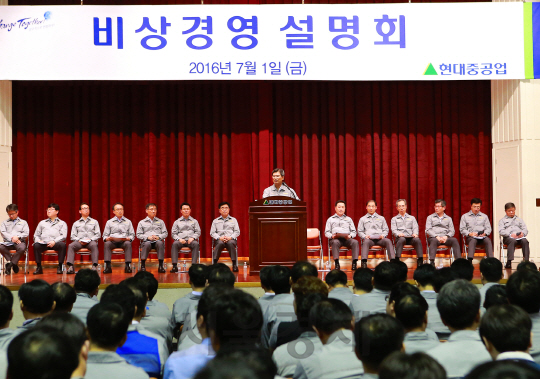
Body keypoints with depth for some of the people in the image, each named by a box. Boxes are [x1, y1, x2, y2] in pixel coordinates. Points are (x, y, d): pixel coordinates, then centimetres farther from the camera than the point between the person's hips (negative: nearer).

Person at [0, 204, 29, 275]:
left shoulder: (23, 222, 21)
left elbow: (26, 233, 7)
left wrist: (18, 237, -13)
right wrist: (12, 238, -12)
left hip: (20, 241, -1)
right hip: (8, 242, 1)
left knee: (22, 248, -39)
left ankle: (10, 264, -22)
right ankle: (13, 264, -23)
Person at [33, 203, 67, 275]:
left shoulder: (62, 223, 20)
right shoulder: (42, 223, 30)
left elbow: (63, 236, 5)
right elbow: (36, 235, 23)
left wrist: (54, 241, -14)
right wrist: (38, 240, -2)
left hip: (55, 243, -2)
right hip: (43, 243, 2)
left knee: (62, 244, -36)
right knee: (36, 245, -32)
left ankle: (60, 266, -27)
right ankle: (39, 267, -24)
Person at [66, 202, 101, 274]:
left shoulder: (94, 222, 23)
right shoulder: (76, 223, 26)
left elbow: (98, 234, 12)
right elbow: (73, 236, 15)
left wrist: (90, 239, -7)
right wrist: (79, 240, -7)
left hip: (91, 241, -1)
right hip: (79, 241, 1)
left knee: (94, 245, -38)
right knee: (71, 246, -32)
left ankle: (94, 266, -46)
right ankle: (70, 266, -43)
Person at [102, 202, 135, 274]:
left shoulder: (128, 222, 21)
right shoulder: (109, 222, 20)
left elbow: (132, 235, 14)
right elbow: (105, 235, 14)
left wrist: (128, 238, -9)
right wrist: (107, 238, -10)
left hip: (124, 241, 0)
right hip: (112, 241, 0)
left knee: (128, 243, -35)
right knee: (107, 244, -34)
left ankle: (128, 266, -39)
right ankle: (108, 266, -38)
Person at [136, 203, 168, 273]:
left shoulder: (160, 222, 22)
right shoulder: (142, 222, 17)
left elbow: (165, 233, 14)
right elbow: (138, 235, 9)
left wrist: (159, 237, -7)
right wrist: (148, 237, -9)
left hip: (158, 240, 1)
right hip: (147, 241, -1)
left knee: (160, 243, -36)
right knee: (147, 244, -38)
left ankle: (161, 266, -35)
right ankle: (143, 265, -29)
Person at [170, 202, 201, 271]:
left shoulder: (194, 221, 21)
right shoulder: (177, 222, 20)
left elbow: (198, 232, 12)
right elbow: (173, 233, 12)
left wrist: (192, 238, -8)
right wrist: (179, 239, -8)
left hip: (191, 240, 0)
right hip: (180, 240, 0)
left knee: (196, 244, -36)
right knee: (174, 244, -35)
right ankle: (174, 266, -41)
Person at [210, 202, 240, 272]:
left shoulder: (233, 220, 19)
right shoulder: (215, 221, 19)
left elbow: (237, 232, 11)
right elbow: (212, 233, 11)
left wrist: (230, 237, -9)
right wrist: (219, 238, -9)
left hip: (231, 239, 0)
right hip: (219, 239, 0)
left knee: (230, 243, -37)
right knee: (220, 243, -37)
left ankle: (234, 264, -39)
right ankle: (214, 263, -41)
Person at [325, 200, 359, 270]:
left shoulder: (348, 219, 28)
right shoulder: (330, 219, 24)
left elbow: (354, 232, 19)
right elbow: (326, 232, 15)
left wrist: (350, 236, -4)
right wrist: (332, 236, -8)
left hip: (347, 239, 1)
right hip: (335, 238, -1)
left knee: (355, 242, -33)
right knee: (335, 242, -39)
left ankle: (354, 262, -39)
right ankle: (336, 263, -44)